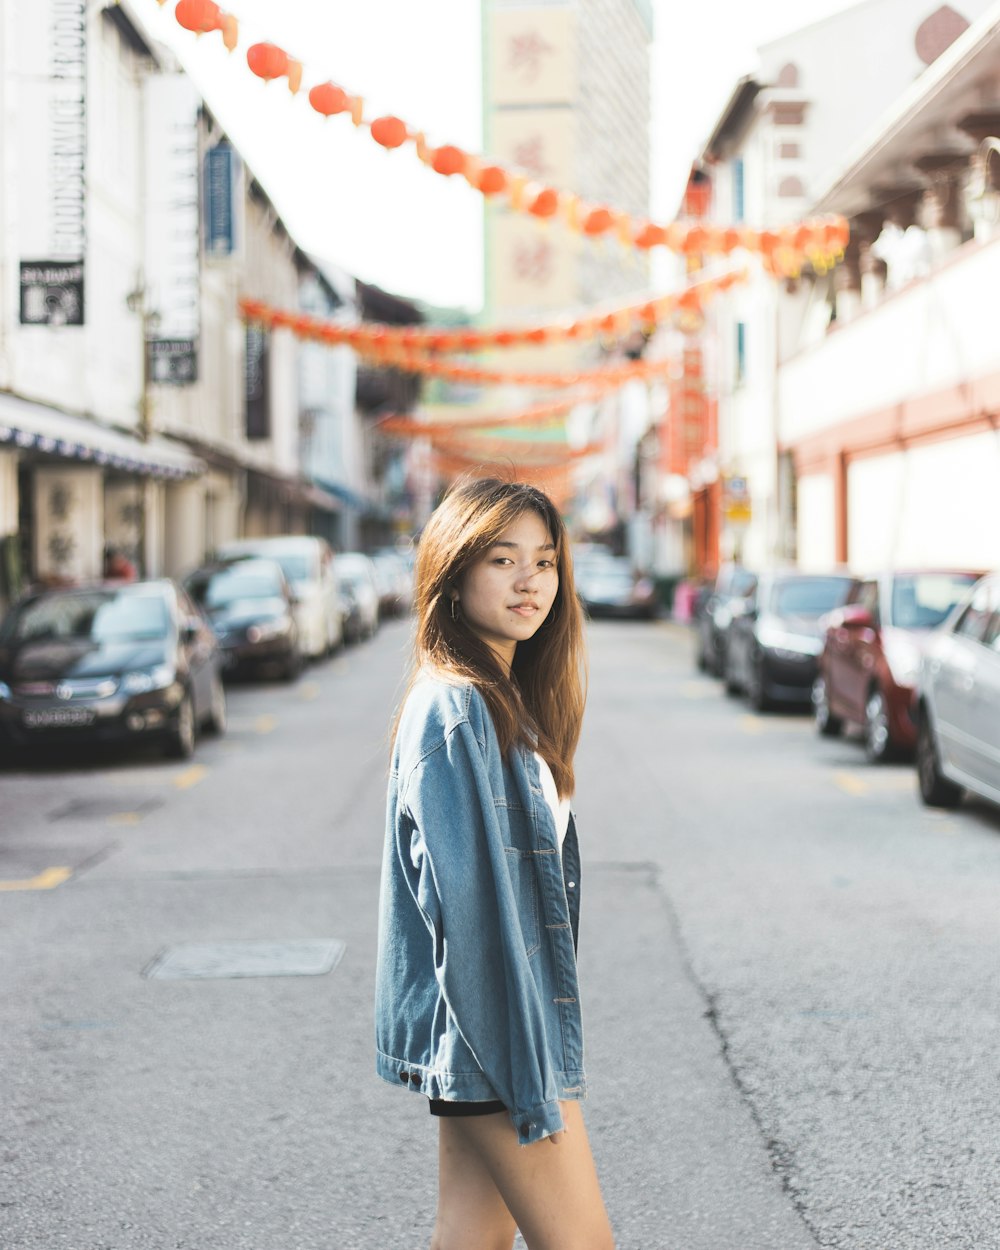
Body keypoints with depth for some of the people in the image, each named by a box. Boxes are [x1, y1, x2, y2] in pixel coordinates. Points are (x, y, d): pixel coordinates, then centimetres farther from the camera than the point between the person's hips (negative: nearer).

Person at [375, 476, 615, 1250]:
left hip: (495, 1030, 9)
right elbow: (470, 902, -20)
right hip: (491, 1034, -9)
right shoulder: (454, 708, -17)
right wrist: (527, 1078, -20)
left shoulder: (510, 703, 13)